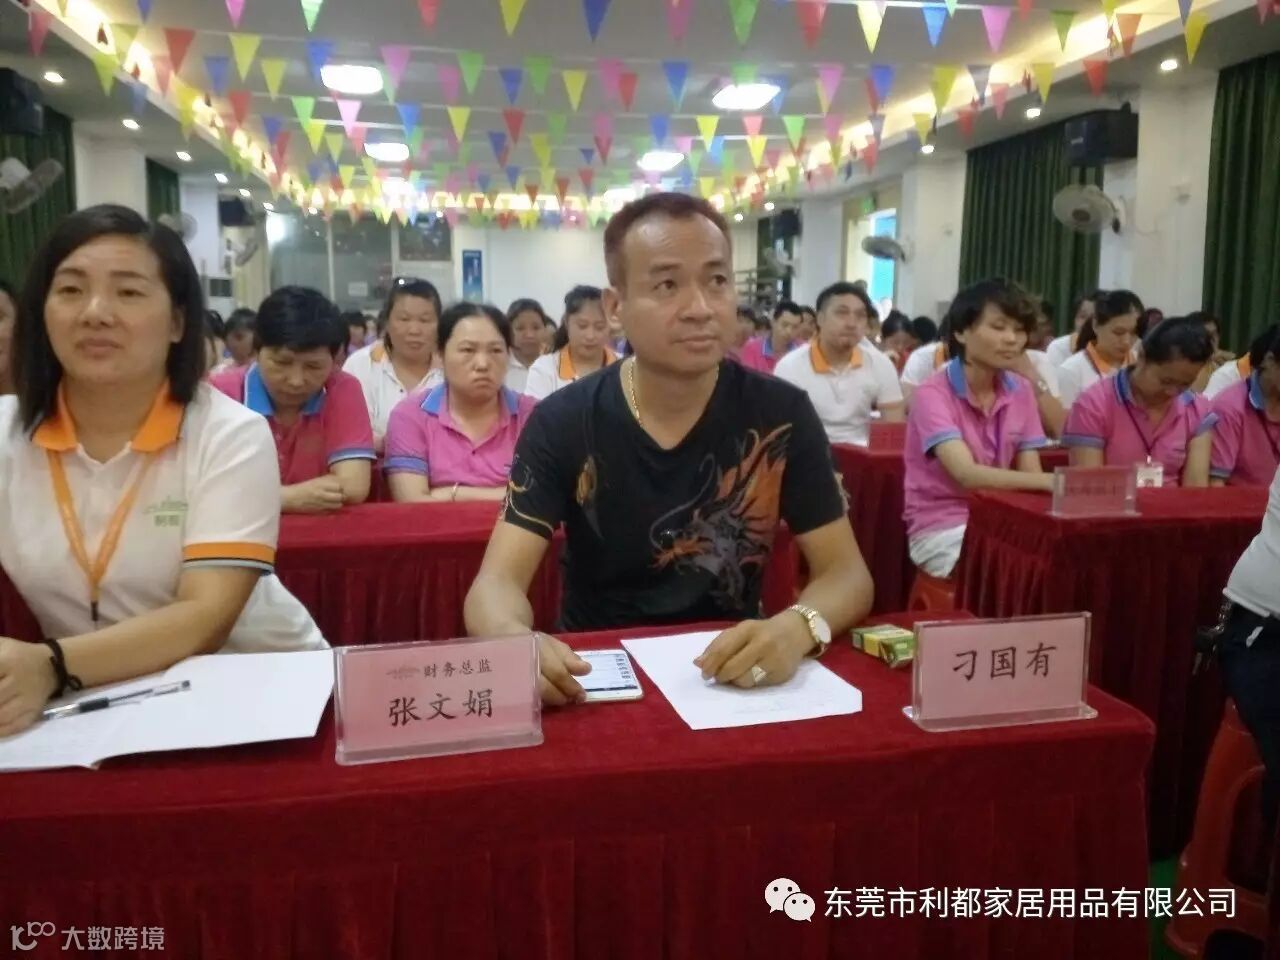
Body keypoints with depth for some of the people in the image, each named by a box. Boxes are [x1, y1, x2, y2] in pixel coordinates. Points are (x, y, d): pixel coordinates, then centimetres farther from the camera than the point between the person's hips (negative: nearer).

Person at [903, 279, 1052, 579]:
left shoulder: (1021, 391, 5)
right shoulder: (933, 394, -14)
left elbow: (1030, 472, 0)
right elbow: (967, 474, -27)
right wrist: (1052, 482, -40)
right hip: (942, 530, -5)